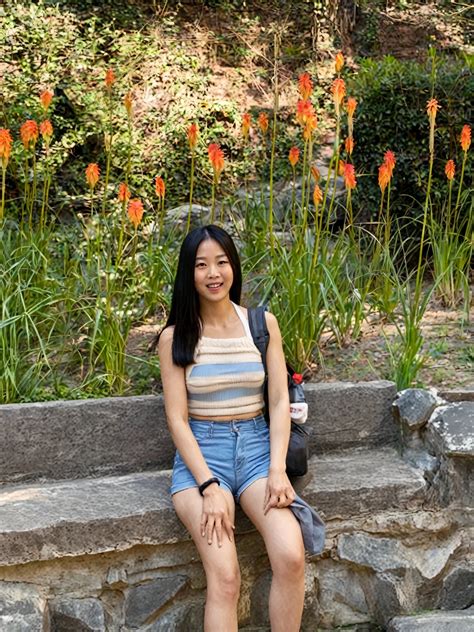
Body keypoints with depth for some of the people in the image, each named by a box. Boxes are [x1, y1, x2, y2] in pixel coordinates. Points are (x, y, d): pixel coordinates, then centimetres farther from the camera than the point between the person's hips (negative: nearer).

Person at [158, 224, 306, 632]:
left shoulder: (262, 323, 7)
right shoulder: (175, 337, 2)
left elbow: (280, 401, 3)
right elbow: (177, 419, -3)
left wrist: (278, 468, -11)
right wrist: (209, 487, -15)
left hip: (256, 445, 2)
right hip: (200, 452, -2)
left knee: (291, 556, -26)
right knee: (224, 577, -24)